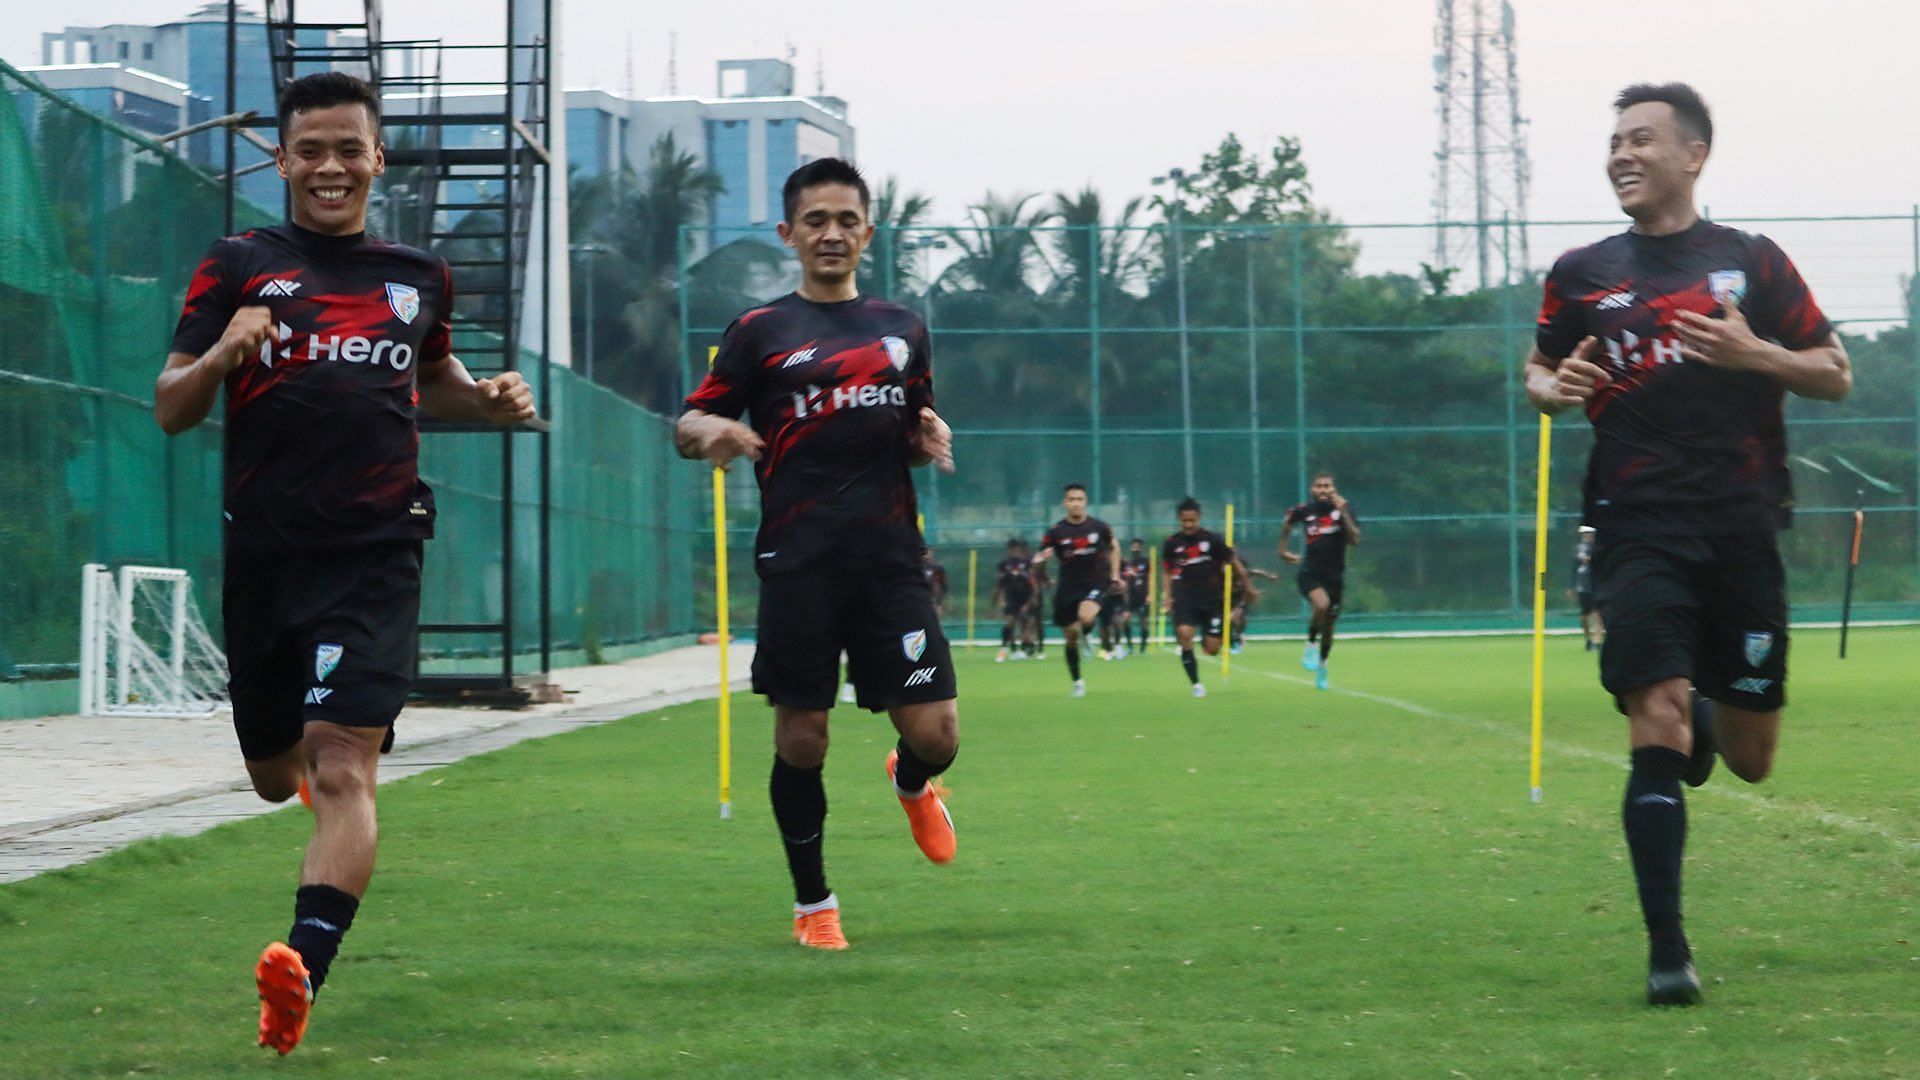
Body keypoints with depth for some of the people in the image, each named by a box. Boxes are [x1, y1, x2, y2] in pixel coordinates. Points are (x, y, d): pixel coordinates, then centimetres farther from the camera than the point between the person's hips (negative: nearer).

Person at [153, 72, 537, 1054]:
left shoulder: (420, 278, 12)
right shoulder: (239, 266, 4)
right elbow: (171, 411, 1)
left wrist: (488, 399, 9)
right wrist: (222, 354, -20)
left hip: (375, 556, -1)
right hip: (265, 555, 1)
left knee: (343, 768, -18)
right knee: (275, 778, 14)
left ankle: (305, 964, -29)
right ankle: (302, 745, 51)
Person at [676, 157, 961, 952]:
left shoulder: (902, 329, 15)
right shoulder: (760, 332, 5)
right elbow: (687, 424, 4)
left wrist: (929, 438, 1)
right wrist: (708, 431, -20)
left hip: (890, 559, 2)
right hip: (798, 565, -2)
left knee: (936, 732, -6)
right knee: (800, 737, -1)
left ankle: (911, 783, 32)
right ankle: (812, 903, 16)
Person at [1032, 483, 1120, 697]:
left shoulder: (1099, 527, -3)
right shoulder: (1056, 532, -6)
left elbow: (1114, 547, 17)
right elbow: (1038, 560, -8)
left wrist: (1114, 574, 12)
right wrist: (1040, 559, -31)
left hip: (1095, 584, -1)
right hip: (1068, 589, 1)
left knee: (1085, 617, -31)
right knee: (1071, 636, 7)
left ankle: (1085, 636, 7)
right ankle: (1077, 682, 27)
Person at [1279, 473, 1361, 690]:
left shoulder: (1343, 509, -6)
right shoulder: (1305, 510, -2)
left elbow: (1354, 540, -19)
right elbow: (1288, 521, 22)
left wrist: (1343, 513, -26)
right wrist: (1283, 549, 21)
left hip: (1335, 576, 1)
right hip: (1310, 572, -1)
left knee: (1329, 625, 10)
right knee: (1321, 604, -33)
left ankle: (1321, 666, 34)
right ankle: (1311, 645, -10)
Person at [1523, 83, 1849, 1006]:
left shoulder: (1750, 262, 5)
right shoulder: (1582, 274, 9)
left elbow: (1836, 375, 6)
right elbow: (1539, 371, 21)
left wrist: (1757, 354, -14)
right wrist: (1552, 388, -4)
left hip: (1742, 530, 1)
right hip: (1638, 534, -1)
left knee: (1749, 759, 7)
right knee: (1655, 736, -15)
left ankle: (1706, 719, 45)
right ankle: (1667, 951, -9)